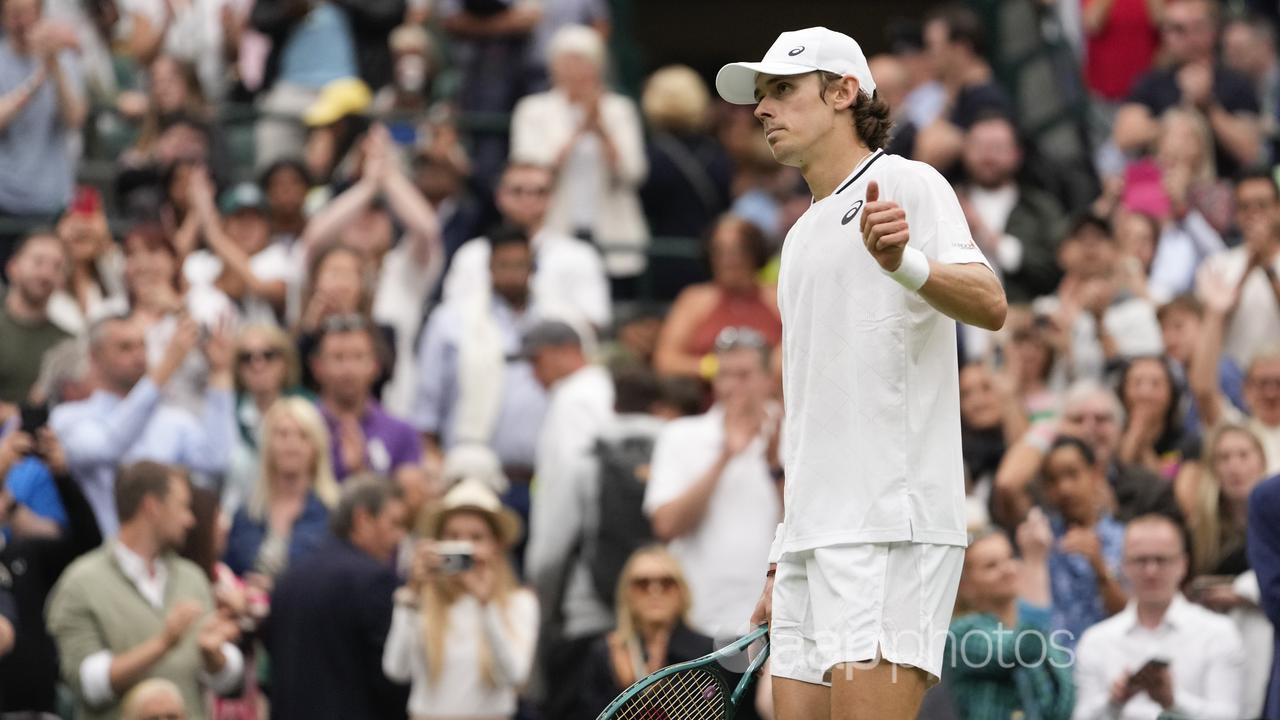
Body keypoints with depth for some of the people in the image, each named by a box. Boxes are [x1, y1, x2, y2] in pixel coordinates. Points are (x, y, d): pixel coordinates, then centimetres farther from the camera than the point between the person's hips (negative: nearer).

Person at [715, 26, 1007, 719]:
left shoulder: (906, 183, -1)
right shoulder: (802, 234, 25)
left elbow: (989, 305, -19)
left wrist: (904, 263, -39)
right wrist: (784, 564, 23)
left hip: (890, 526, -8)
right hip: (814, 532, 8)